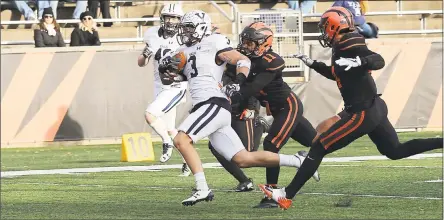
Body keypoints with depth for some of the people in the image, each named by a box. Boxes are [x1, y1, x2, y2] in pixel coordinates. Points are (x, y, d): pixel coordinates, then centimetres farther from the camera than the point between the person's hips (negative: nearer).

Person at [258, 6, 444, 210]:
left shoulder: (350, 47, -17)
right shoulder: (343, 48, 12)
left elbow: (379, 61, -29)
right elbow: (336, 74, 29)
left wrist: (357, 62, -43)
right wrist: (312, 64, 26)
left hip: (363, 114, -10)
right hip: (374, 108, 10)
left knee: (318, 148, -6)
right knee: (395, 151, 19)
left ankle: (286, 195, -5)